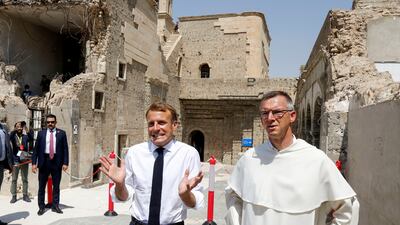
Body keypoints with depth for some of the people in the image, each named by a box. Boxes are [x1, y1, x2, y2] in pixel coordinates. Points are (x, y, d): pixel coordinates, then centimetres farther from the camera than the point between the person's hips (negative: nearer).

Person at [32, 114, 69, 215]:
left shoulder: (61, 133, 2)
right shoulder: (41, 133, 5)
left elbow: (65, 148, 0)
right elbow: (36, 148, 4)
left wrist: (65, 163, -6)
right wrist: (34, 163, -3)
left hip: (56, 161, 0)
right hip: (44, 161, 1)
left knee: (56, 185, 9)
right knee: (41, 186, 7)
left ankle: (55, 205, 20)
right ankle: (41, 207, 18)